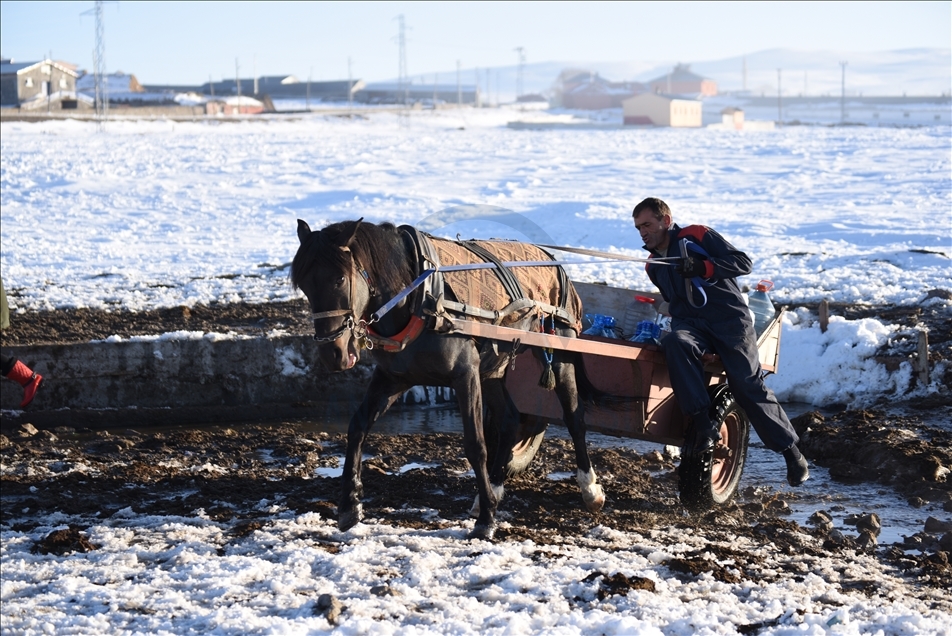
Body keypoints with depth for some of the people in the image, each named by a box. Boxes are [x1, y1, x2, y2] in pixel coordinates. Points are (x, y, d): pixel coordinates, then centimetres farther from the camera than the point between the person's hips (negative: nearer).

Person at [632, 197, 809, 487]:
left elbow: (743, 262, -8)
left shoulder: (696, 237, -1)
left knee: (748, 385, -13)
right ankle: (703, 425, -37)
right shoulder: (654, 266, 18)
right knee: (674, 342, -32)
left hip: (729, 319, -4)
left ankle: (791, 451, 3)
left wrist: (703, 268, -19)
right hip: (691, 324, 4)